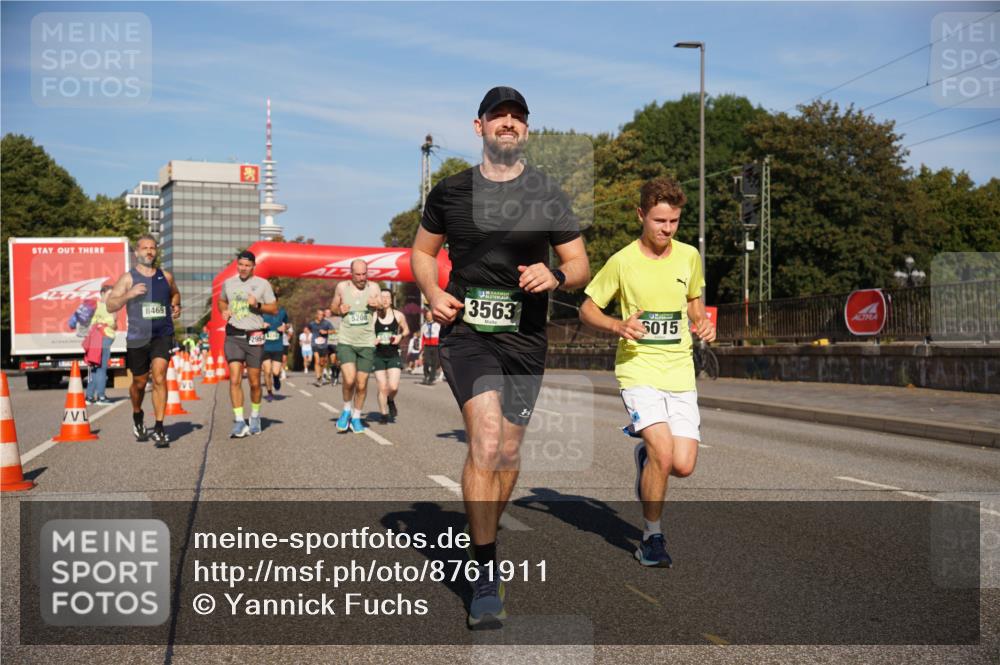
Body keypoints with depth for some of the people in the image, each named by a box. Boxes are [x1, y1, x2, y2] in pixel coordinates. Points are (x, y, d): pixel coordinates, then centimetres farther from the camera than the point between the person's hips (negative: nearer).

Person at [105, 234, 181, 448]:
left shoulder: (166, 276, 8)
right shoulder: (128, 278, 0)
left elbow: (175, 294, 29)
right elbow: (110, 306, -4)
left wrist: (176, 306, 8)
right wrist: (129, 294, -19)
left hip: (162, 335, 0)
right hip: (137, 337, 0)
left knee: (159, 378, -15)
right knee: (139, 382, 12)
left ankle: (158, 428, -13)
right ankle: (137, 418, 41)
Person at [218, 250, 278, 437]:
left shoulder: (262, 284, 1)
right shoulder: (228, 283, 9)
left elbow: (274, 309, 2)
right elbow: (221, 301, 27)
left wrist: (257, 305, -16)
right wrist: (224, 311, 4)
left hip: (254, 336, -1)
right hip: (233, 335, 1)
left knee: (255, 382, 6)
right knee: (235, 379, -11)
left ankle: (255, 417, 27)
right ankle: (239, 422, -9)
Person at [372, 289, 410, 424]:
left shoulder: (398, 315, 1)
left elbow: (406, 330, 15)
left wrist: (400, 336, -6)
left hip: (394, 355, 1)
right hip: (378, 356, 0)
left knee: (393, 386, -11)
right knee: (382, 388, -1)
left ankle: (391, 401, 24)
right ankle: (384, 415, 17)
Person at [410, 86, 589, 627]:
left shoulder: (549, 196, 6)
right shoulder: (450, 191, 7)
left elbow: (580, 265, 9)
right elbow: (422, 251, 18)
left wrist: (555, 276, -14)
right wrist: (432, 292, -1)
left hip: (524, 337, 2)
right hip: (465, 329, -2)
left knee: (507, 452, 9)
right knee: (486, 440, -19)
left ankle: (484, 538, 35)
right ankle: (485, 578, -11)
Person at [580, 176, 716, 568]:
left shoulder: (689, 256, 5)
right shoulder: (622, 261, -6)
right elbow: (587, 309, 3)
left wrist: (703, 324, 2)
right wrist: (618, 326, -16)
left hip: (681, 373, 4)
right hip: (638, 370, -4)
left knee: (683, 466, -5)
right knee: (663, 453, -20)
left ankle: (644, 445, 31)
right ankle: (652, 536, 2)